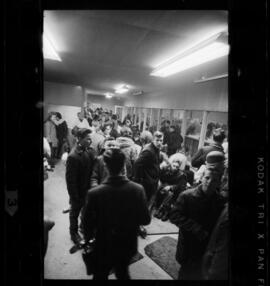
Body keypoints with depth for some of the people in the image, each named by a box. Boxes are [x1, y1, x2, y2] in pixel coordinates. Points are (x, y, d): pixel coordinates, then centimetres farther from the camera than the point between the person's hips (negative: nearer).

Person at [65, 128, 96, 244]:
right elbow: (70, 180, -21)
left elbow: (93, 169, 0)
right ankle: (74, 232, 46)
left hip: (89, 189, 6)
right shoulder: (73, 156, -27)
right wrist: (75, 197, -16)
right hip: (78, 192, -5)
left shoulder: (89, 151, -8)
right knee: (75, 212, 20)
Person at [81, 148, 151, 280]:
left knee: (100, 276, 28)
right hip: (128, 246, 2)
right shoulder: (138, 189, -23)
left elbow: (87, 223, -14)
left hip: (103, 248, -1)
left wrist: (88, 238, 6)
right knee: (123, 273, 31)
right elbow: (145, 220, -12)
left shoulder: (94, 193, -28)